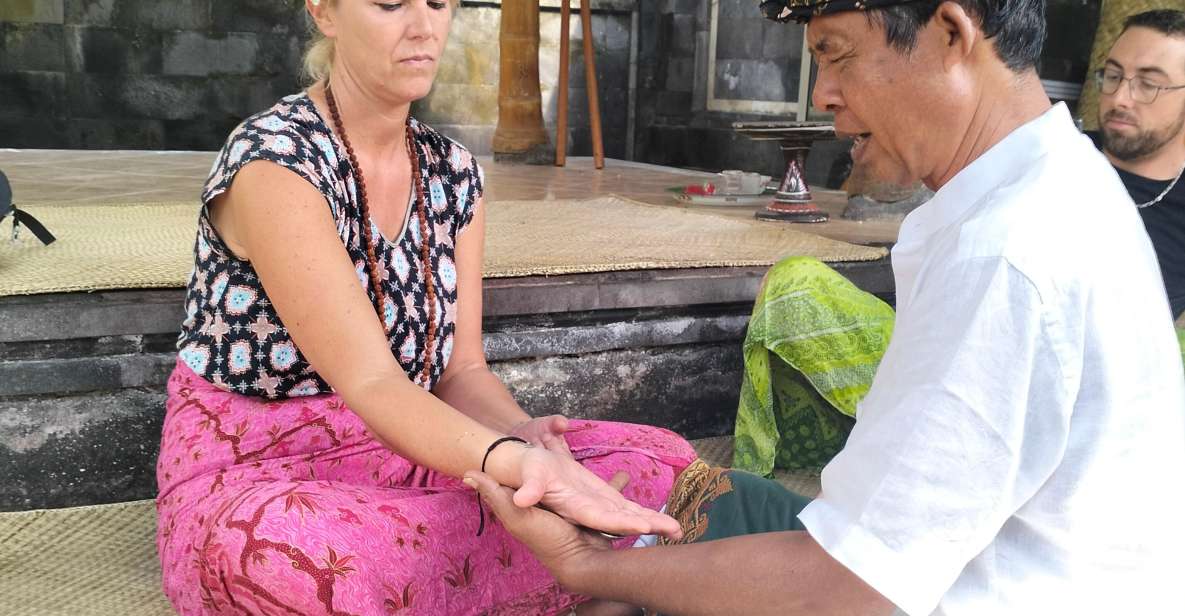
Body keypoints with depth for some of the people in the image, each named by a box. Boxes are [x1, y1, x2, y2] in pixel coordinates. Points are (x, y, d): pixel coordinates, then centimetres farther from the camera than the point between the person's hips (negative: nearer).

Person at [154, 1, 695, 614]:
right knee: (283, 551, -42)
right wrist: (517, 465, -46)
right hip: (248, 482, -4)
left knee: (663, 461, -12)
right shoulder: (272, 160, -19)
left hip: (397, 453, 5)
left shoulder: (453, 172, 2)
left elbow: (461, 371, 0)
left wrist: (525, 440, -22)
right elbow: (368, 383, -28)